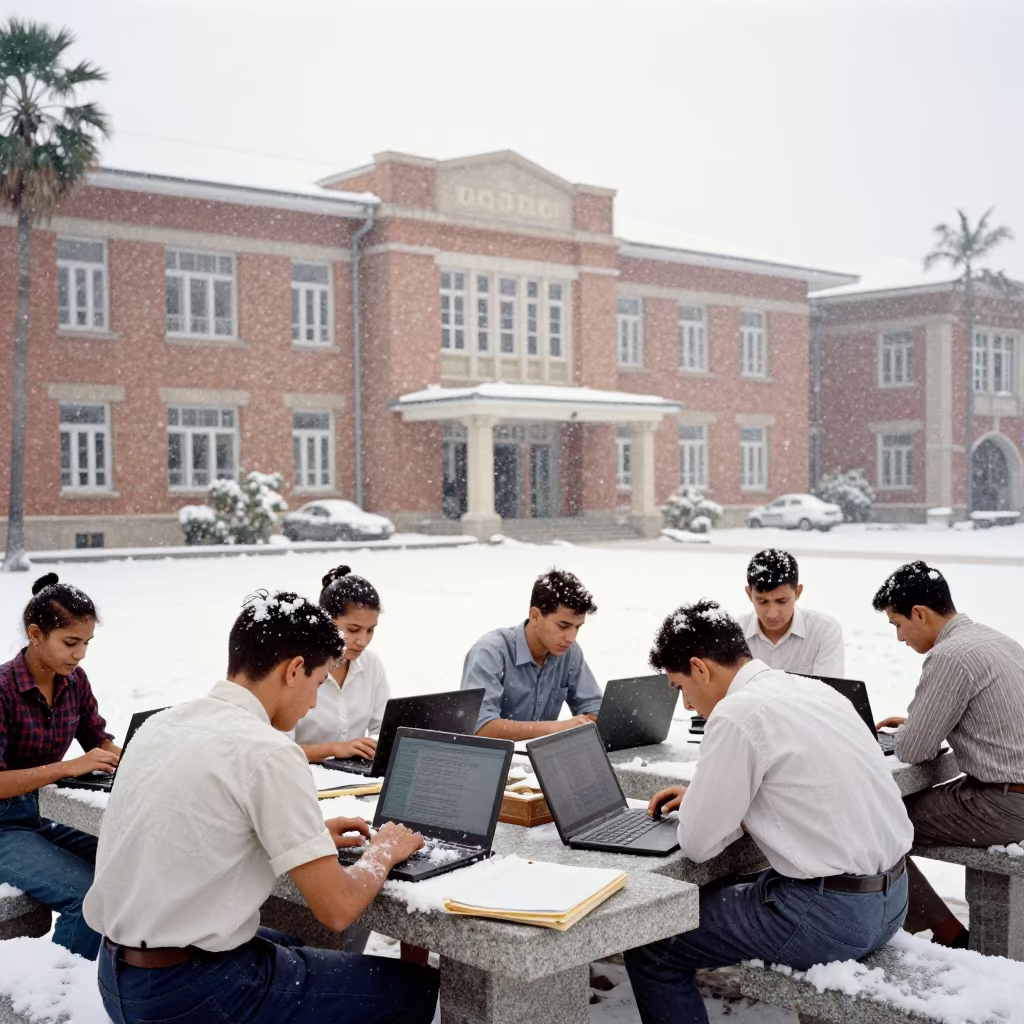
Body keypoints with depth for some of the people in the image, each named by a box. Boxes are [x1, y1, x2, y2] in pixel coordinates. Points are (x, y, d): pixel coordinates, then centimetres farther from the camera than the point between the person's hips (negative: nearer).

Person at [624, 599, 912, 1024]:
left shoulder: (737, 714, -17)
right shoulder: (815, 691, 9)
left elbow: (698, 843, -12)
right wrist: (708, 796, 21)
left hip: (830, 914, -9)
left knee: (650, 948, 2)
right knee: (721, 895, 31)